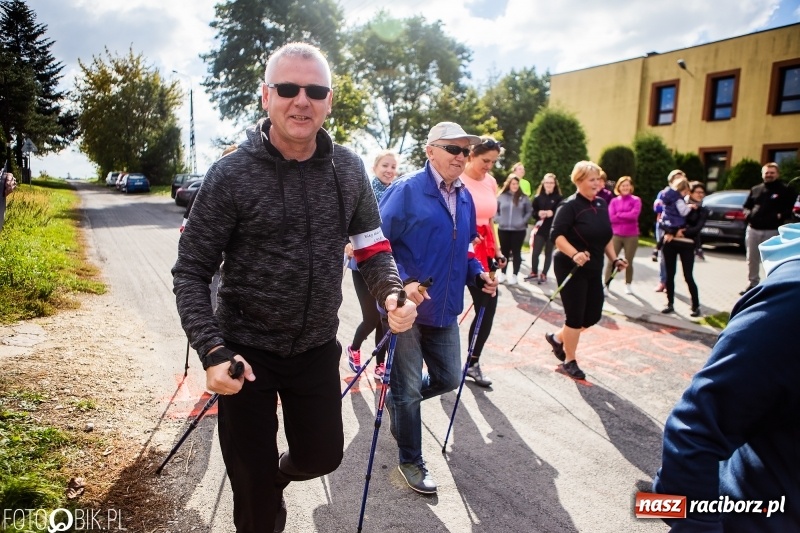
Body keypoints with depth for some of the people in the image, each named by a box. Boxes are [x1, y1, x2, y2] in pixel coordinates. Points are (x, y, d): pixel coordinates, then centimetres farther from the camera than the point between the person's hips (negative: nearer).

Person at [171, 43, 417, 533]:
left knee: (323, 455, 20)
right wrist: (213, 352, -24)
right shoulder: (232, 174, -14)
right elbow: (191, 272, -11)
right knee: (253, 482, 11)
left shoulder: (348, 170, -4)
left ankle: (279, 476, 55)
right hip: (247, 351, -3)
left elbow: (372, 245, 4)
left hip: (318, 348, 4)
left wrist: (391, 292, -18)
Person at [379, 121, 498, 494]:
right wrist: (402, 282, -27)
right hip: (407, 306, -7)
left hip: (444, 309, 7)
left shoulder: (464, 197, 10)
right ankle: (410, 461, 26)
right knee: (409, 388, 5)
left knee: (448, 378, 17)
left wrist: (477, 273, 4)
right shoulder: (406, 190, -13)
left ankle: (395, 398, 44)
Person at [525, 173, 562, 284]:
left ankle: (543, 275, 18)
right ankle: (534, 273, 17)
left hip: (553, 229, -1)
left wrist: (552, 213, -22)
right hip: (540, 229, 1)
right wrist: (539, 214, -15)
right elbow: (533, 212, 5)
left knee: (548, 253, 8)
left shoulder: (558, 198, -2)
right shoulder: (538, 198, 4)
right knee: (535, 252, -1)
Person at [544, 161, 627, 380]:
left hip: (594, 269, 8)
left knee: (593, 315, 11)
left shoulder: (601, 204, 9)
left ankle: (557, 337, 33)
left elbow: (606, 236, 19)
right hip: (570, 268, -8)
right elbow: (556, 235, -23)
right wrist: (574, 254, -35)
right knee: (576, 316, -1)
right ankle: (569, 362, 17)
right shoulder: (570, 205, -14)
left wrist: (614, 258, 11)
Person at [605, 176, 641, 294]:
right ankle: (605, 285, -1)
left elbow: (634, 215, -15)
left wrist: (619, 214, -8)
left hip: (631, 236, -1)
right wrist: (627, 216, -13)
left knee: (629, 262, 10)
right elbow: (611, 218, -7)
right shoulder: (614, 201, 4)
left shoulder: (636, 200, 0)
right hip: (616, 235, 1)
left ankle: (628, 285, 23)